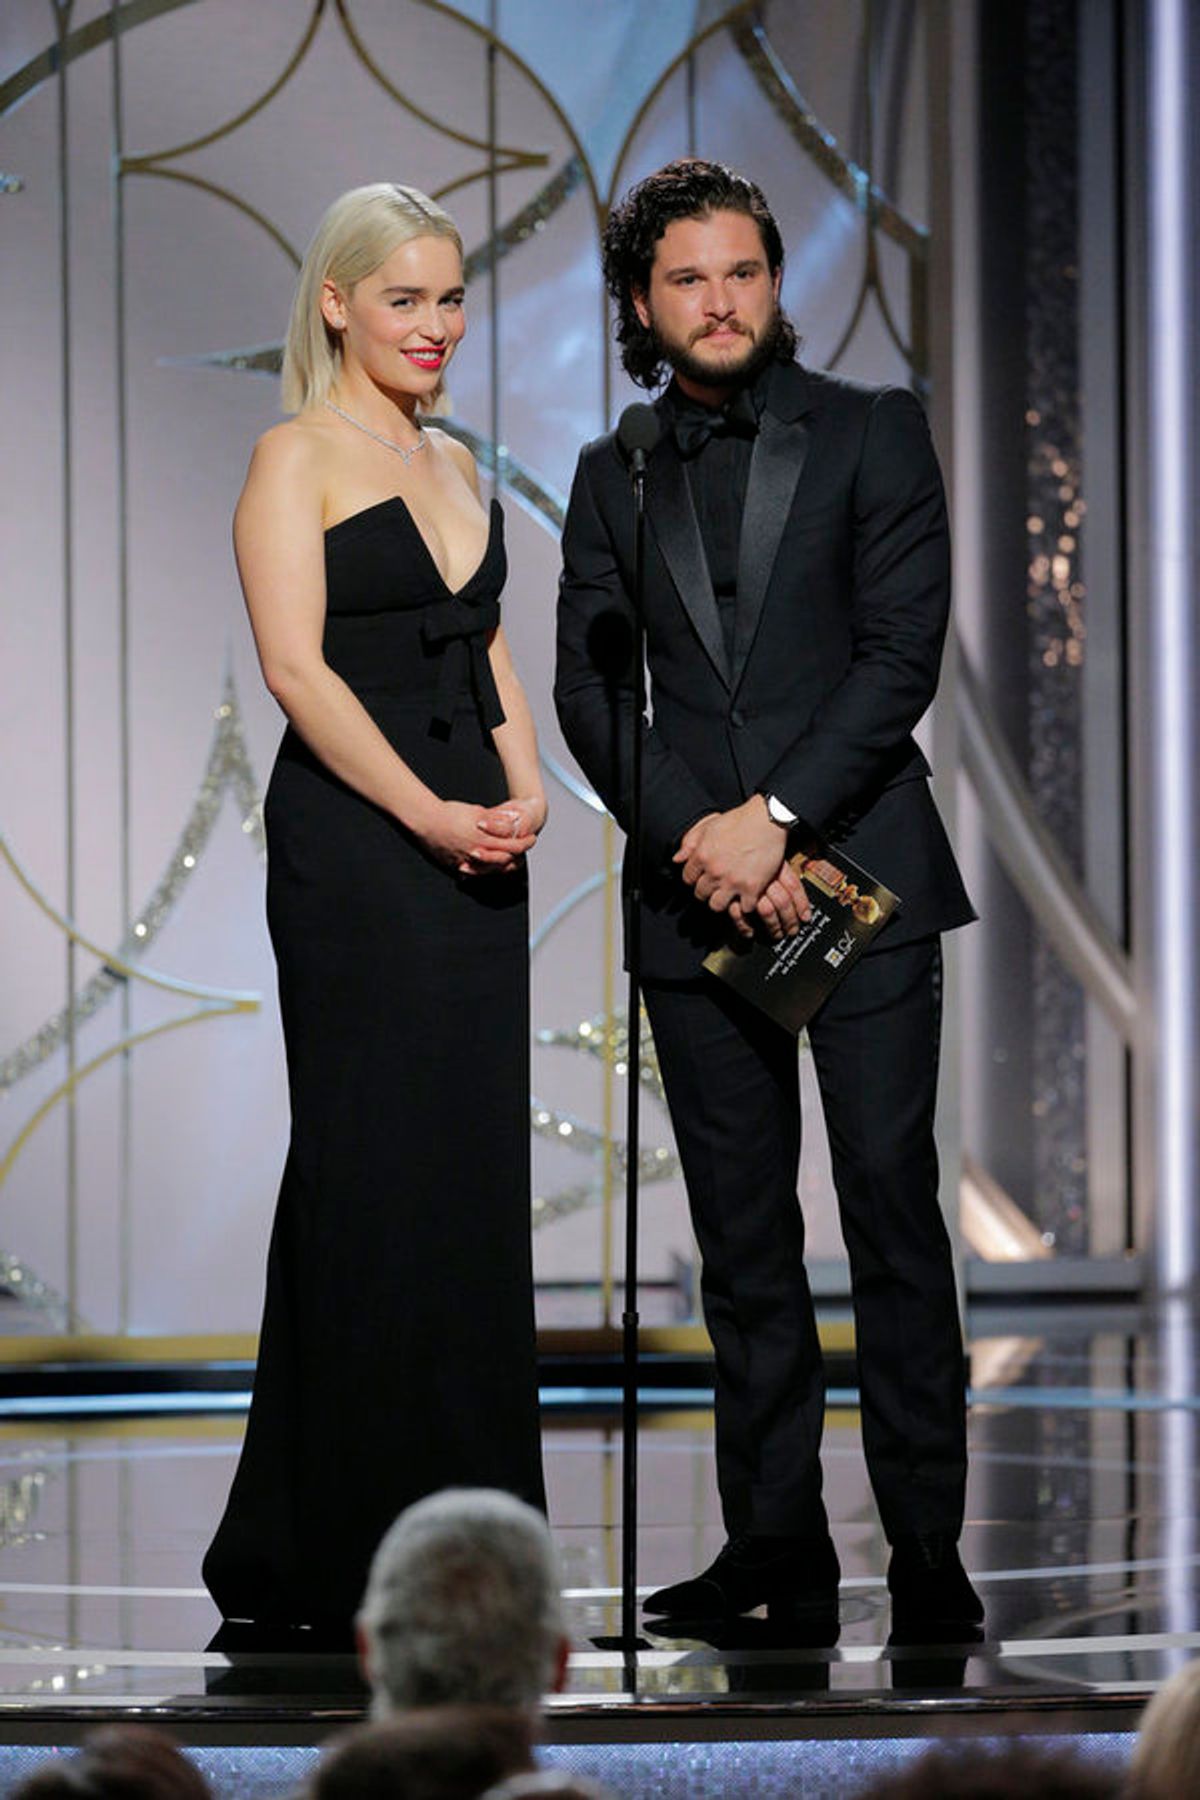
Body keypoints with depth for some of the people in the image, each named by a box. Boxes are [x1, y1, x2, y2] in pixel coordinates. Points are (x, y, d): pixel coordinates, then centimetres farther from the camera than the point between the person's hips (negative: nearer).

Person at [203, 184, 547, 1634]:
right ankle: (354, 1560, -1)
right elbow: (297, 664, -13)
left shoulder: (451, 462, 19)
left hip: (469, 847, 7)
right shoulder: (298, 458, -4)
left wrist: (524, 790, 1)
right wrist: (433, 815, -17)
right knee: (377, 1176, -6)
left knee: (473, 1176, 6)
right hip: (351, 846, -7)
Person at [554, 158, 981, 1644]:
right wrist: (697, 838, -8)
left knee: (892, 1214, -5)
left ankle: (928, 1552, -1)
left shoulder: (873, 434, 4)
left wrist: (775, 818, -13)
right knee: (742, 1240, 4)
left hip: (859, 870, -3)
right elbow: (590, 688, 7)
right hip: (694, 895, 3)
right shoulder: (614, 477, 13)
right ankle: (775, 1545, 8)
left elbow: (902, 650, -4)